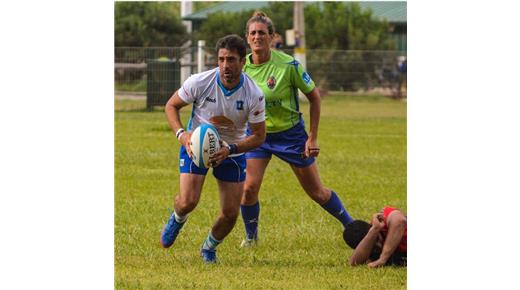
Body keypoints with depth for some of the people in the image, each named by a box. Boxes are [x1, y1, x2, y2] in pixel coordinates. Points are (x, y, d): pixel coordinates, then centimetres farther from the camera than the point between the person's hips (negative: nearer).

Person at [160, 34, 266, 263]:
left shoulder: (254, 95, -22)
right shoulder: (199, 82, -23)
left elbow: (259, 136, -12)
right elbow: (171, 106, -6)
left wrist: (230, 149, -27)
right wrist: (181, 134, -23)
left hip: (233, 151, 1)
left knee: (231, 214, -2)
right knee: (188, 202, -19)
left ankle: (209, 248, 30)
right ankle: (177, 220, 21)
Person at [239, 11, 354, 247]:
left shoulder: (288, 64, -21)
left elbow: (314, 97, -10)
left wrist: (312, 138, -10)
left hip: (290, 133, -3)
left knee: (317, 192, 5)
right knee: (249, 188, -13)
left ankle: (352, 226, 26)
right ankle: (251, 236, 11)